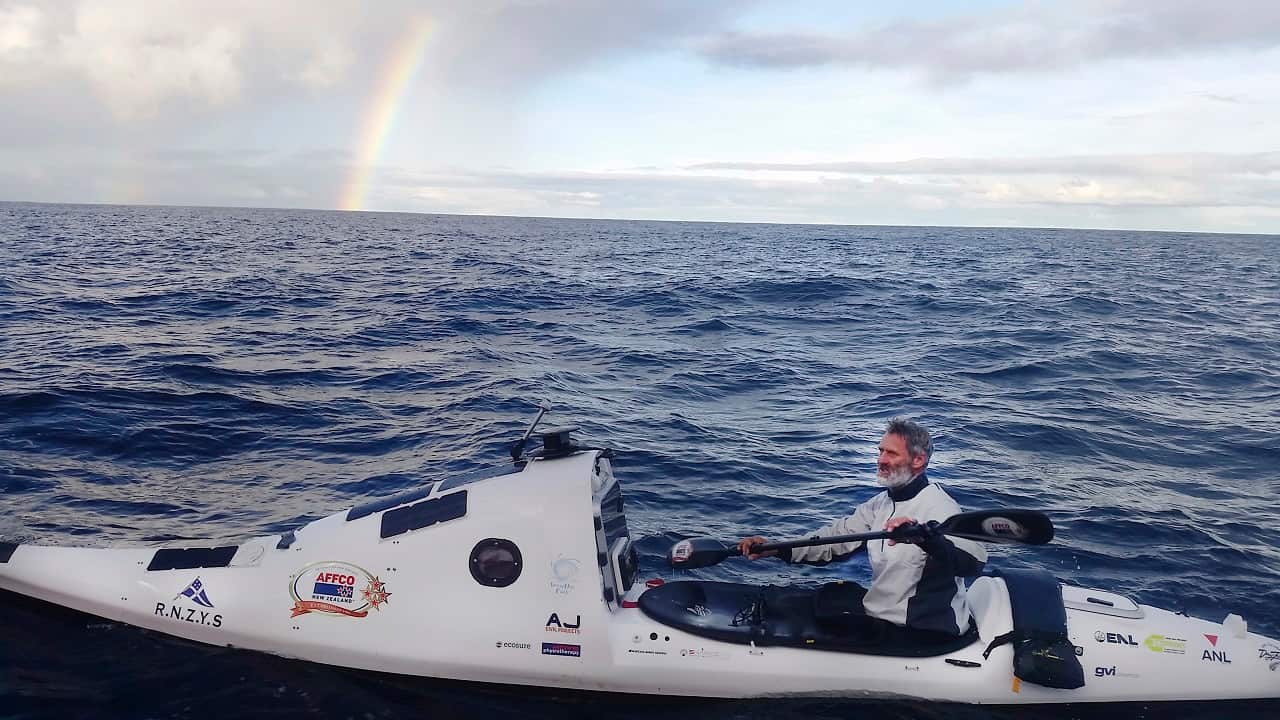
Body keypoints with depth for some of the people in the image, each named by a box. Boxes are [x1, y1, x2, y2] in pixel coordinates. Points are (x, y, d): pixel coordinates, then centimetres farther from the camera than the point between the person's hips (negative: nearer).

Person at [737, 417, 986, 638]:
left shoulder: (938, 505, -19)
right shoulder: (881, 503, 9)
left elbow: (973, 561, -35)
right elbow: (836, 538, 4)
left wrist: (925, 537, -54)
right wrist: (776, 549, -9)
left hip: (924, 635, -8)